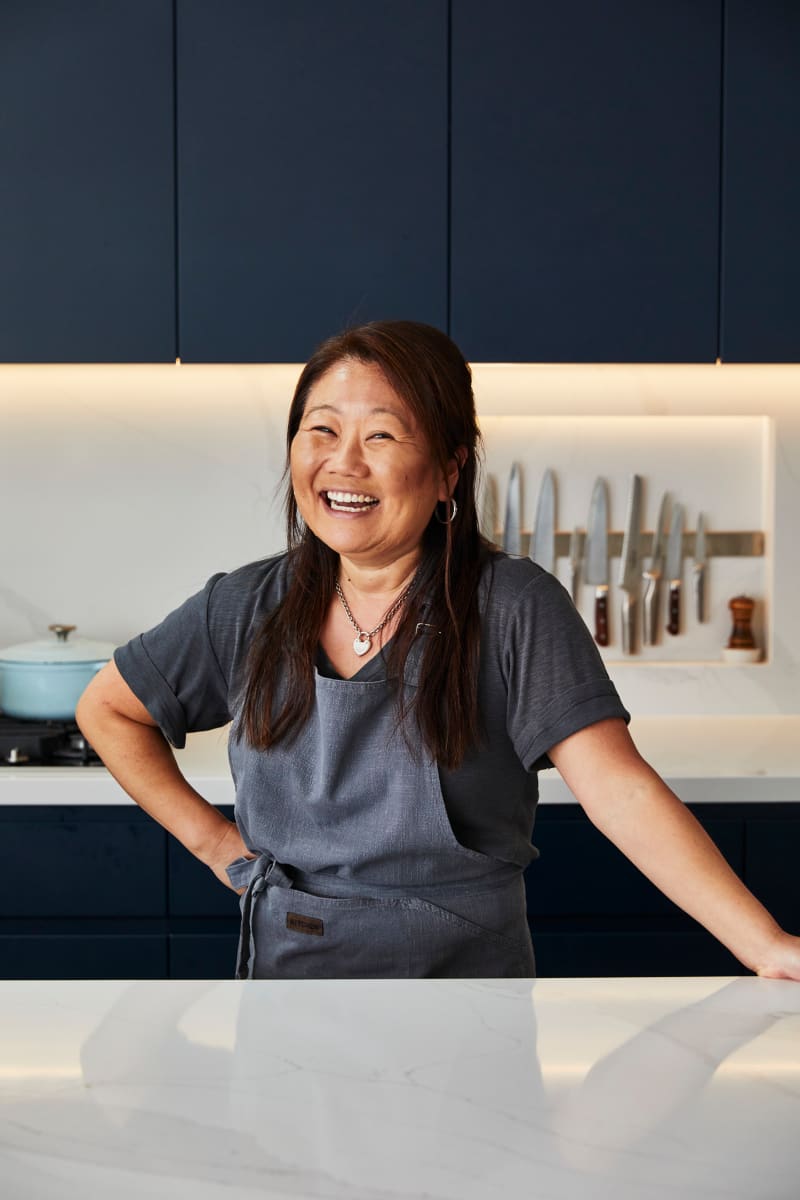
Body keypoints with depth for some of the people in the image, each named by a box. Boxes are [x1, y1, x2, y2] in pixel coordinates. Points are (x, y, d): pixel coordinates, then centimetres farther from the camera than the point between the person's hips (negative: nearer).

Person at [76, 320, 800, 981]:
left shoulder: (514, 608, -14)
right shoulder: (247, 609, -3)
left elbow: (619, 790, -23)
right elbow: (106, 709, 11)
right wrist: (207, 836, 1)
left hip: (462, 969, -3)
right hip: (283, 965, 3)